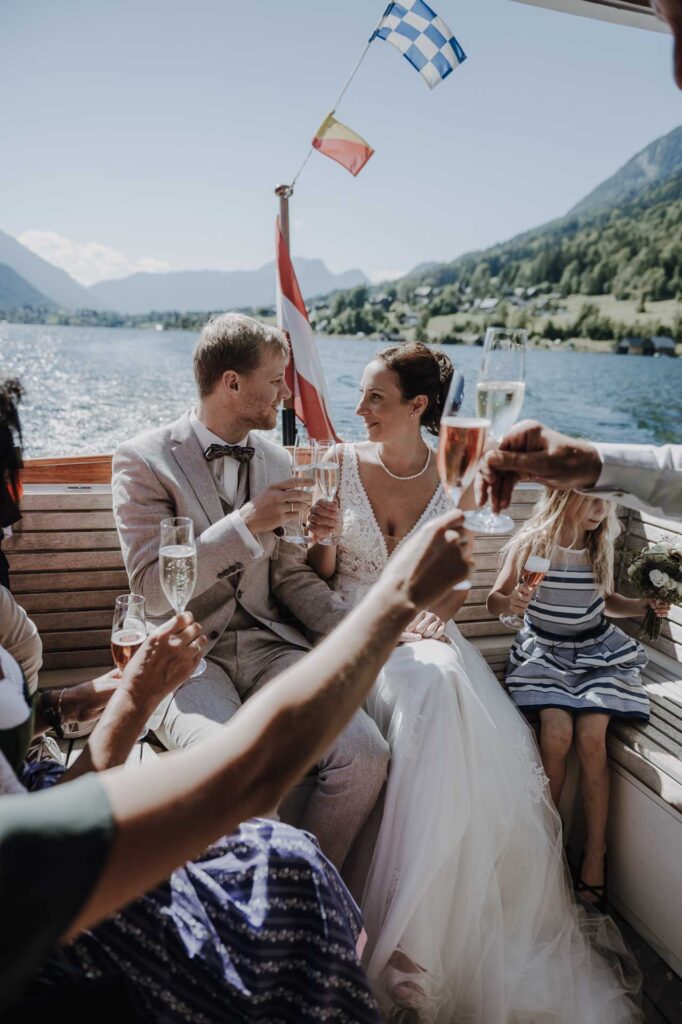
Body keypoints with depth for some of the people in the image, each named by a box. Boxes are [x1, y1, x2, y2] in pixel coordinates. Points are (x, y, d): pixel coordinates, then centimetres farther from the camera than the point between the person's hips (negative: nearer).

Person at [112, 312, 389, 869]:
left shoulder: (277, 461, 12)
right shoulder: (144, 459, -4)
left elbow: (291, 575, 13)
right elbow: (153, 589, -11)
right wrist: (246, 523, -19)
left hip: (268, 645, 5)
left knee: (366, 755, -17)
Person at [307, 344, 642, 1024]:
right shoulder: (343, 464, 1)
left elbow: (454, 582, 12)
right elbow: (323, 576, 5)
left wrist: (438, 611, -10)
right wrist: (325, 539, -17)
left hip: (423, 627, 2)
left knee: (486, 738, -29)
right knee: (429, 696, -33)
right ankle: (408, 941, -16)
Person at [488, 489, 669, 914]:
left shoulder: (601, 547, 1)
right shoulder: (531, 544, -9)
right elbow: (494, 600, -3)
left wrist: (643, 605, -1)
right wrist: (511, 601, -25)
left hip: (597, 651, 2)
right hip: (545, 651, -2)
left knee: (591, 737, -19)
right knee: (557, 734, -22)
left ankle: (596, 853, -4)